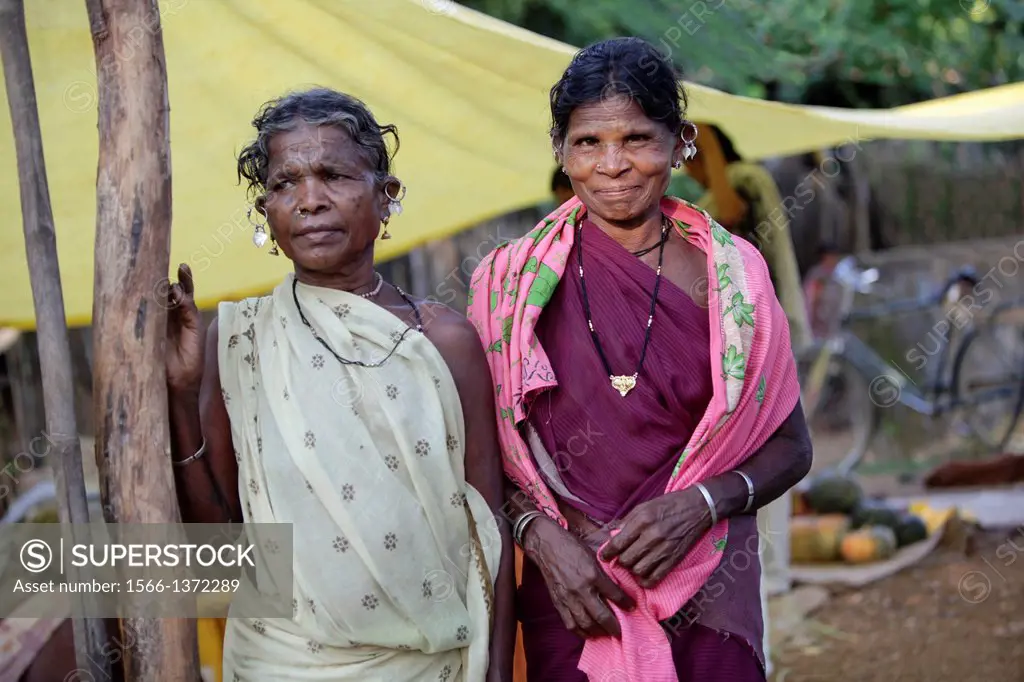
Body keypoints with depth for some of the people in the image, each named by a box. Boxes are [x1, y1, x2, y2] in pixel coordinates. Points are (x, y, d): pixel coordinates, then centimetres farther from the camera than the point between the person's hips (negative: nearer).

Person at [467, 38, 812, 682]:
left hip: (709, 596, 0)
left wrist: (702, 504, -12)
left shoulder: (733, 271, -2)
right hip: (569, 588, 0)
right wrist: (540, 534, -15)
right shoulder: (516, 279, -3)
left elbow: (790, 447, 3)